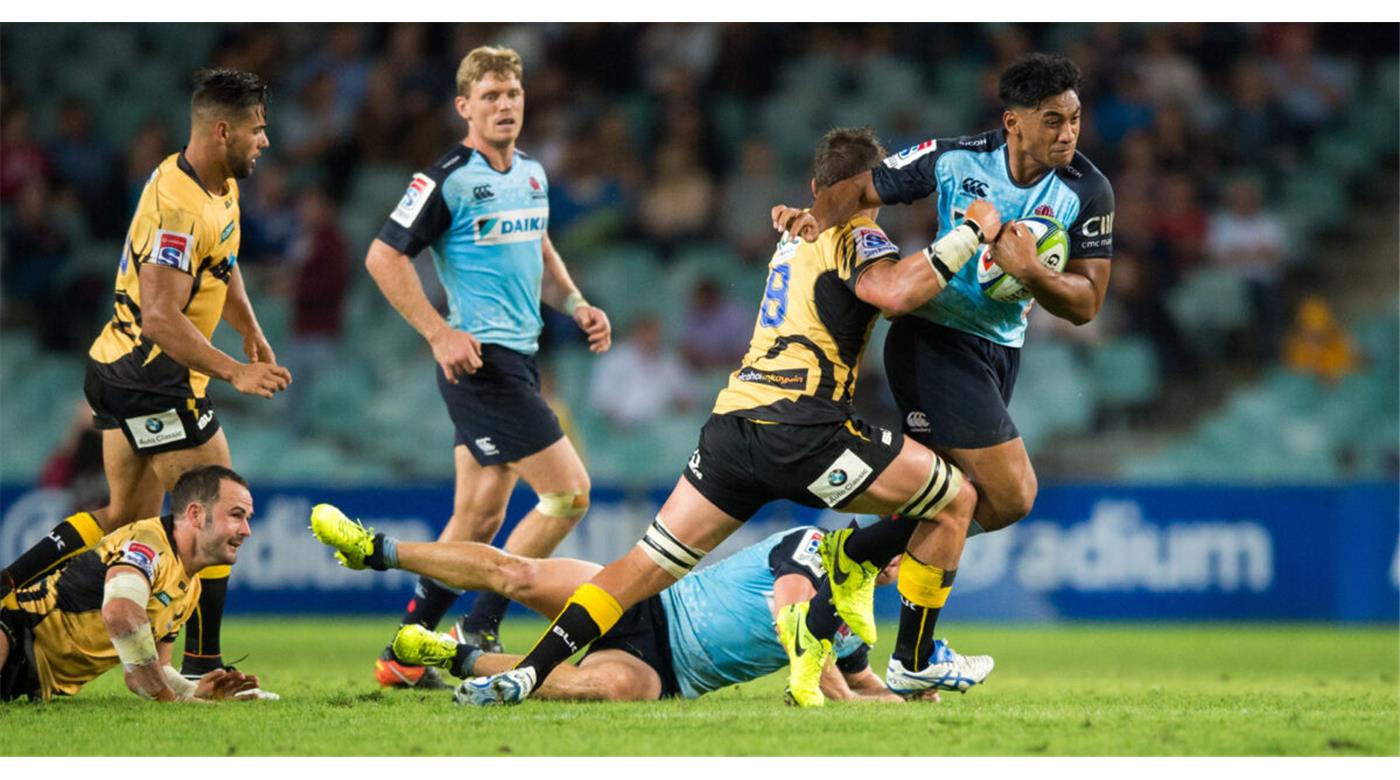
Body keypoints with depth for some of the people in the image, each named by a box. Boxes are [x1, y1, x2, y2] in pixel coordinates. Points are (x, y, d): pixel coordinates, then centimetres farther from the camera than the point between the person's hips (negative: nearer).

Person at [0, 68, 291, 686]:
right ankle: (201, 664, 0)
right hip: (153, 380, -10)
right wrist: (234, 373, -29)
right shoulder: (180, 207, -25)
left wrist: (250, 330, 24)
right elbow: (160, 316, -30)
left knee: (126, 519, 16)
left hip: (119, 372, 10)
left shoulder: (219, 184, 7)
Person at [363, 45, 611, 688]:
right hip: (480, 362, -9)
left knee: (479, 518, 9)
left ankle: (404, 654, 14)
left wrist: (577, 306, 13)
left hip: (518, 359, 9)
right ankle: (477, 632, -6)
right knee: (568, 492, -12)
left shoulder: (532, 174, 13)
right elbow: (383, 256, -11)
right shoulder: (448, 178, -11)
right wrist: (440, 333, -17)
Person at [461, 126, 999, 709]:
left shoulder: (795, 238, 26)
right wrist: (971, 232, -11)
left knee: (647, 565, 6)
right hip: (799, 427, -7)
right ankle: (913, 662, 11)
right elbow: (892, 291, -19)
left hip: (733, 420, 7)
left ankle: (525, 674, -8)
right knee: (955, 500, 7)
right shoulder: (855, 237, 2)